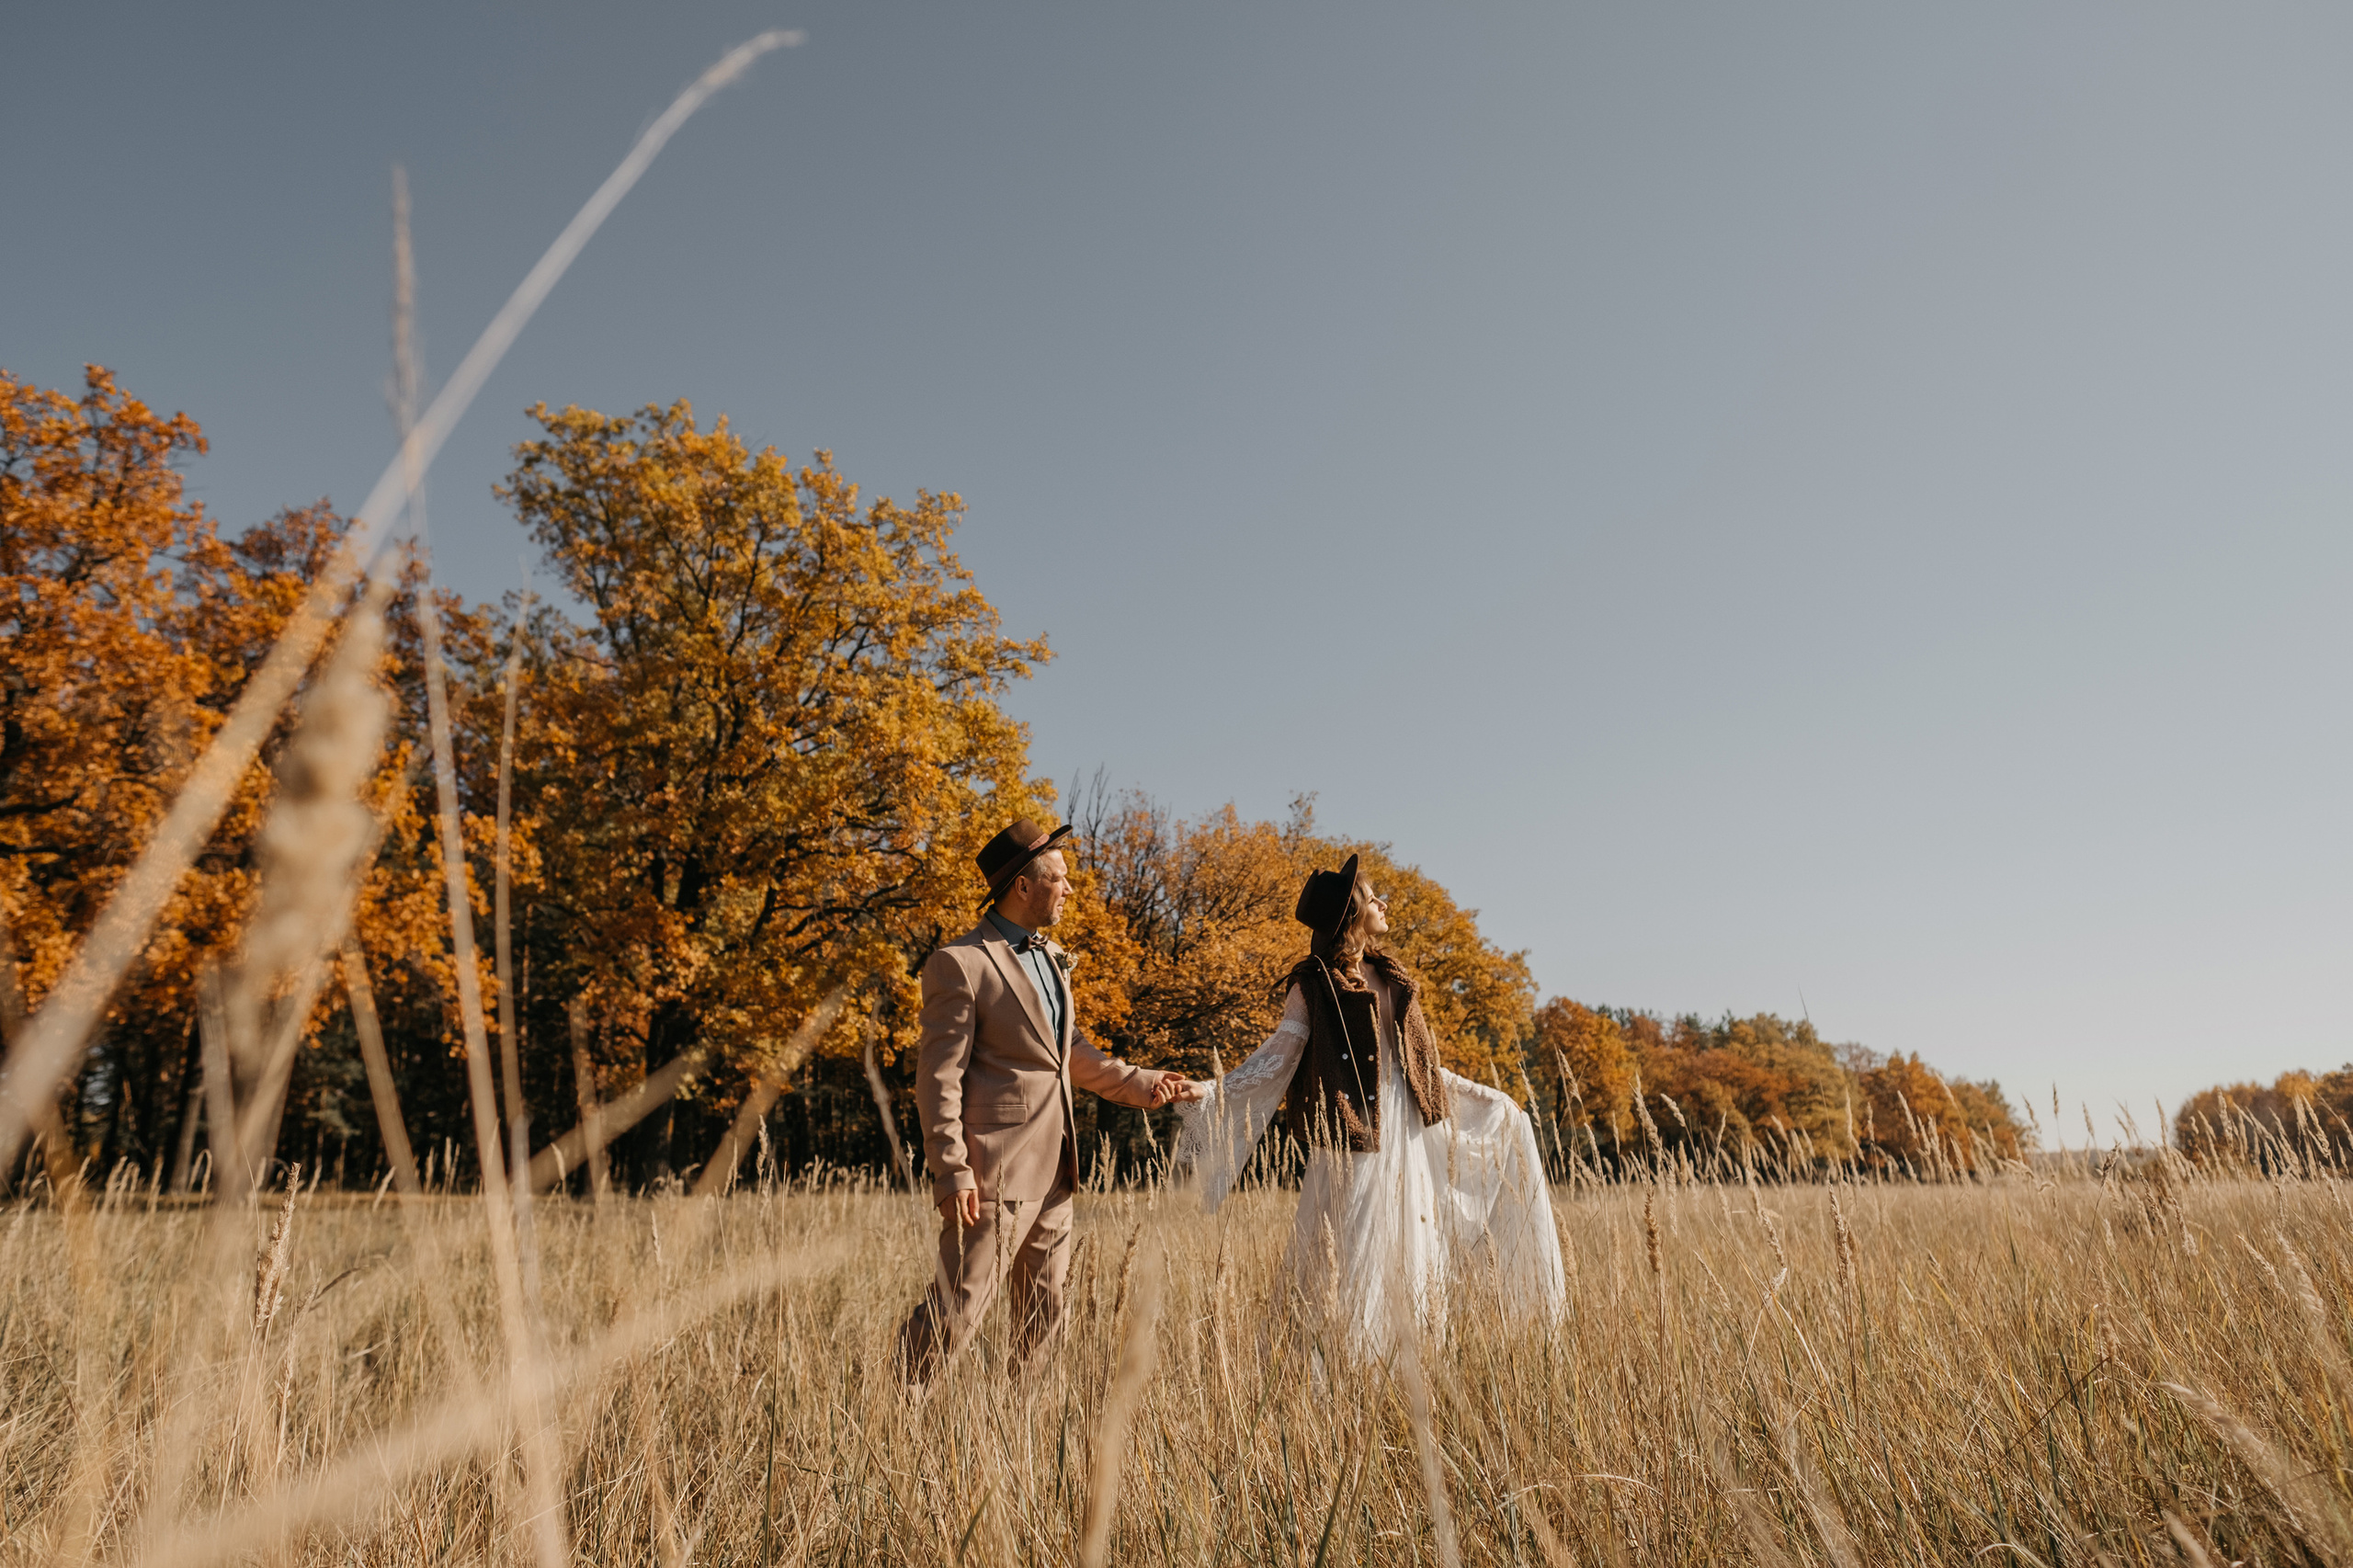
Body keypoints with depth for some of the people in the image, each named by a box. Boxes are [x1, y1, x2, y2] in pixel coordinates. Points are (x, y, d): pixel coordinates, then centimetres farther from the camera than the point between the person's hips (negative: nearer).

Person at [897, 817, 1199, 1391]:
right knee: (955, 1307, -4)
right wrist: (952, 1173, -18)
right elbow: (938, 1078, -14)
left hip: (1051, 1171, 9)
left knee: (1045, 1314, 16)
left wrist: (1140, 1083, 12)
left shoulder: (1049, 956, 15)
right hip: (994, 1171, -9)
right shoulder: (960, 963, -12)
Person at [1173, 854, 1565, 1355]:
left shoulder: (1390, 976, 14)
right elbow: (1277, 1057, -12)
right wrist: (1211, 1092, -25)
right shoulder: (1314, 984, -7)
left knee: (1415, 1261, 12)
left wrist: (1476, 1093, 29)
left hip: (1408, 1131, 7)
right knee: (1354, 1264, -3)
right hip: (1353, 1135, -7)